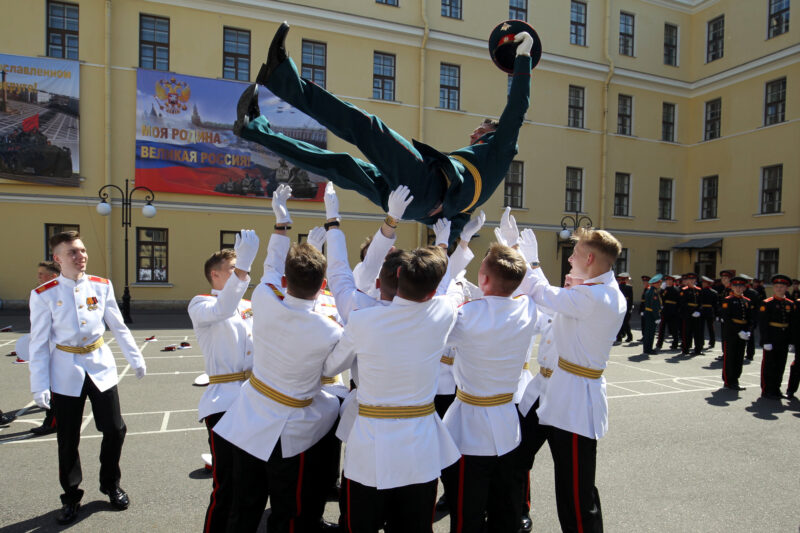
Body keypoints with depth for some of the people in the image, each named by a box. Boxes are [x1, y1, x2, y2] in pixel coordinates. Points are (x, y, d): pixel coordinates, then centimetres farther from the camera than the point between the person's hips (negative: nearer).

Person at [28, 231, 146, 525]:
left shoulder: (102, 286, -2)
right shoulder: (44, 294, -9)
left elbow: (118, 327, 6)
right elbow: (39, 343, -6)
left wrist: (136, 359, 8)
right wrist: (40, 385, -8)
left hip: (101, 368, 2)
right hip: (66, 374, -2)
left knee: (115, 429, 6)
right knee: (67, 441, 10)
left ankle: (111, 485, 30)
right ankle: (71, 497, 31)